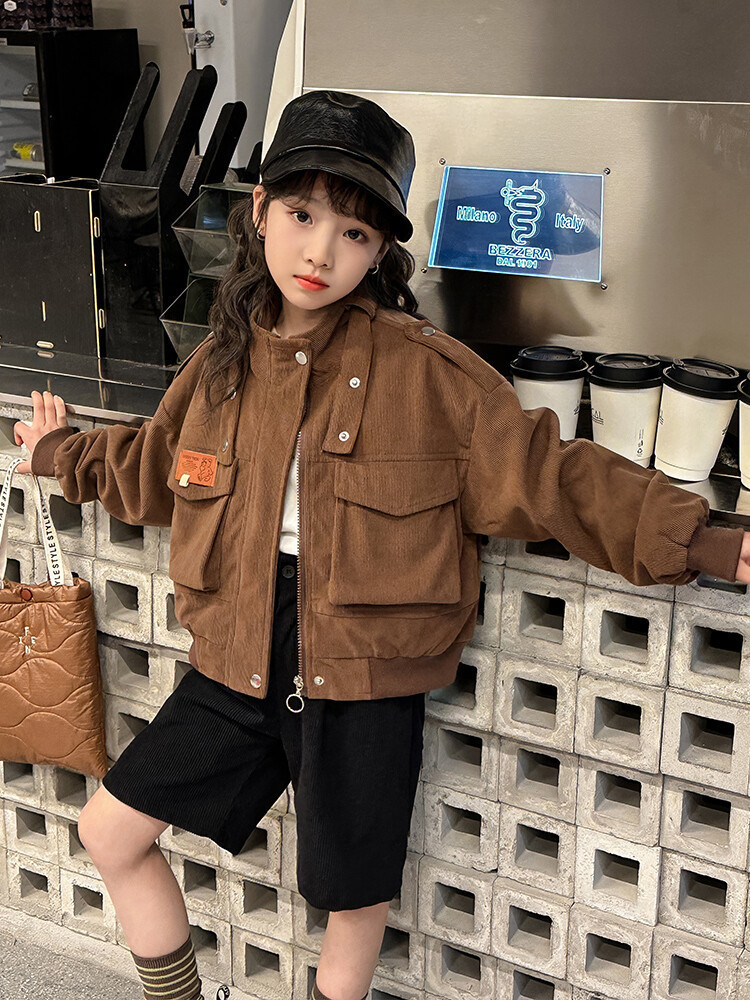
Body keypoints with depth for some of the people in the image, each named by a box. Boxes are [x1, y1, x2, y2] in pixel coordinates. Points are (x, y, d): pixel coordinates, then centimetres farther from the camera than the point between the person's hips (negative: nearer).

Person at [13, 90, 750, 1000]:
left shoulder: (424, 368, -14)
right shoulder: (224, 361, 2)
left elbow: (541, 473, -13)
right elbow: (157, 466, 22)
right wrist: (63, 451, 35)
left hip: (362, 669, -4)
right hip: (240, 660, 5)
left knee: (355, 892, 12)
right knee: (110, 830, 11)